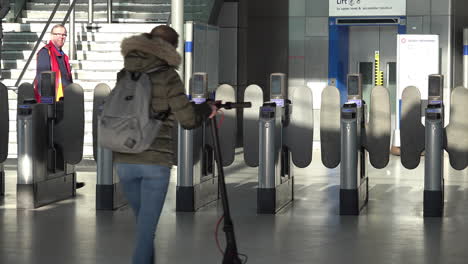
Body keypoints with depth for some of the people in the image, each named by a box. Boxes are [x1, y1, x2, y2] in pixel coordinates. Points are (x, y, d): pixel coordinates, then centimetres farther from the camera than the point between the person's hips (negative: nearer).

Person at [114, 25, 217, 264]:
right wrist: (207, 109, 13)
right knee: (147, 228, 1)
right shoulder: (167, 76, -6)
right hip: (155, 162, -4)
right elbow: (188, 120, -8)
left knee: (143, 221, 22)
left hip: (124, 161, 5)